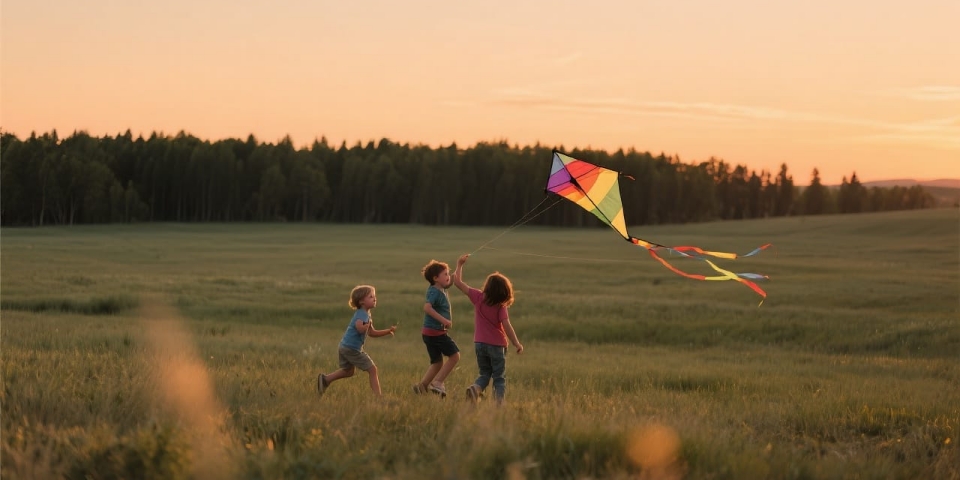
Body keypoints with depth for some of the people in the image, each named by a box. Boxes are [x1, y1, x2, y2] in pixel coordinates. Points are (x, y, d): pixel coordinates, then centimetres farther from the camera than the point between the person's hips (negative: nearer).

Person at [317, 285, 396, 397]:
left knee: (348, 371, 26)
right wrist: (368, 324, -19)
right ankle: (378, 395, -5)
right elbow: (360, 328, -37)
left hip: (344, 346, 10)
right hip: (353, 348, -10)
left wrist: (388, 331, 14)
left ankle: (325, 379, 22)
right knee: (372, 369, -4)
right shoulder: (362, 314, -16)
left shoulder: (366, 314, 17)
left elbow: (372, 333, 22)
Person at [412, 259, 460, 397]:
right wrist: (443, 320, -32)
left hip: (430, 333, 9)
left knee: (437, 363, 13)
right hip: (436, 332, -9)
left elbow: (453, 281, 28)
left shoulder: (441, 290, 11)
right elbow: (427, 307, -31)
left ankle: (421, 386, 9)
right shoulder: (435, 292, -16)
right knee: (454, 355, -3)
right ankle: (438, 382, -5)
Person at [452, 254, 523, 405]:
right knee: (499, 377, 8)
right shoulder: (501, 307, -12)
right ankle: (499, 402, -6)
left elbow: (458, 282, 1)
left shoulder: (478, 297, -4)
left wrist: (460, 265, 12)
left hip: (480, 343, 3)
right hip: (497, 345, -3)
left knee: (484, 374, 15)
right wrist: (517, 343, -14)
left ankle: (475, 388, -15)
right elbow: (506, 325, -20)